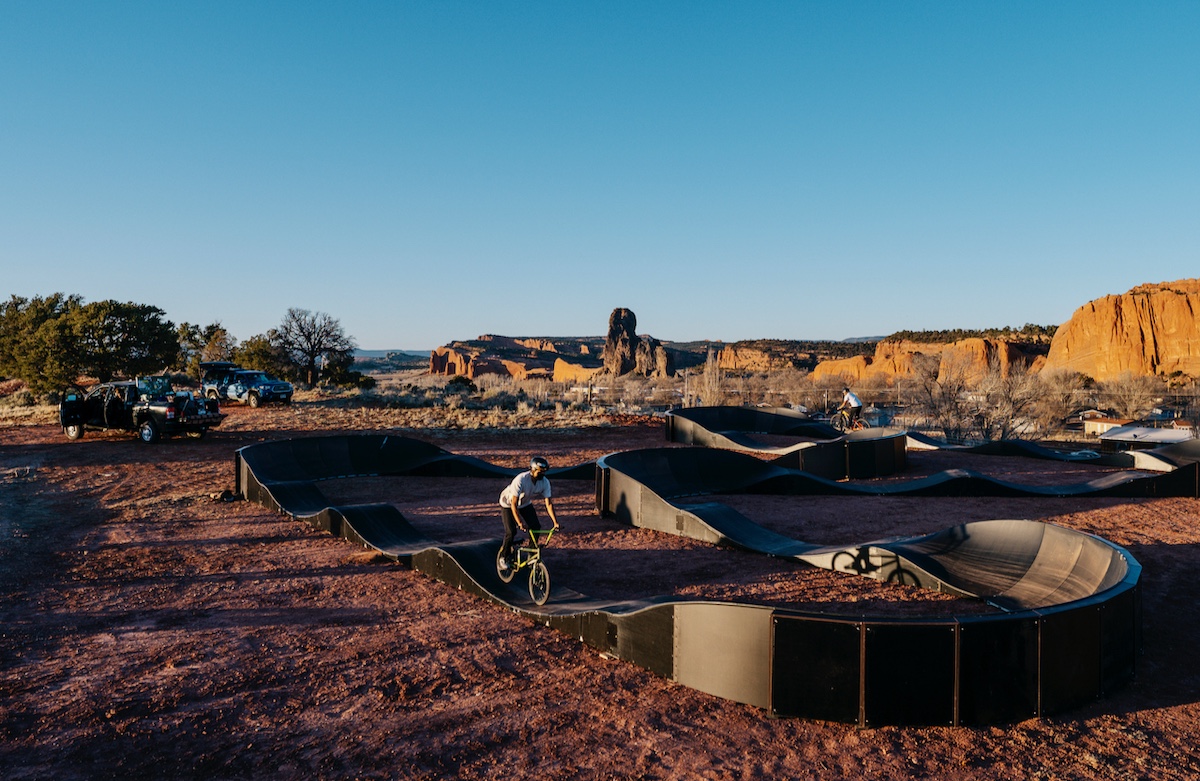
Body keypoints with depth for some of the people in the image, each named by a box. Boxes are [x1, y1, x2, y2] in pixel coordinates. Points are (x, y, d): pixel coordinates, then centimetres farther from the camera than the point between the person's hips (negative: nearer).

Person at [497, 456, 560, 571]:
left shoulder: (545, 482, -23)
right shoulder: (520, 480, -37)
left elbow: (549, 503, -21)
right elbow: (514, 504, -38)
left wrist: (555, 522, -30)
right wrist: (520, 523, -47)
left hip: (525, 504, 5)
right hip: (508, 504, -5)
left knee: (536, 527, -11)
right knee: (511, 532, -16)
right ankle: (504, 557, 7)